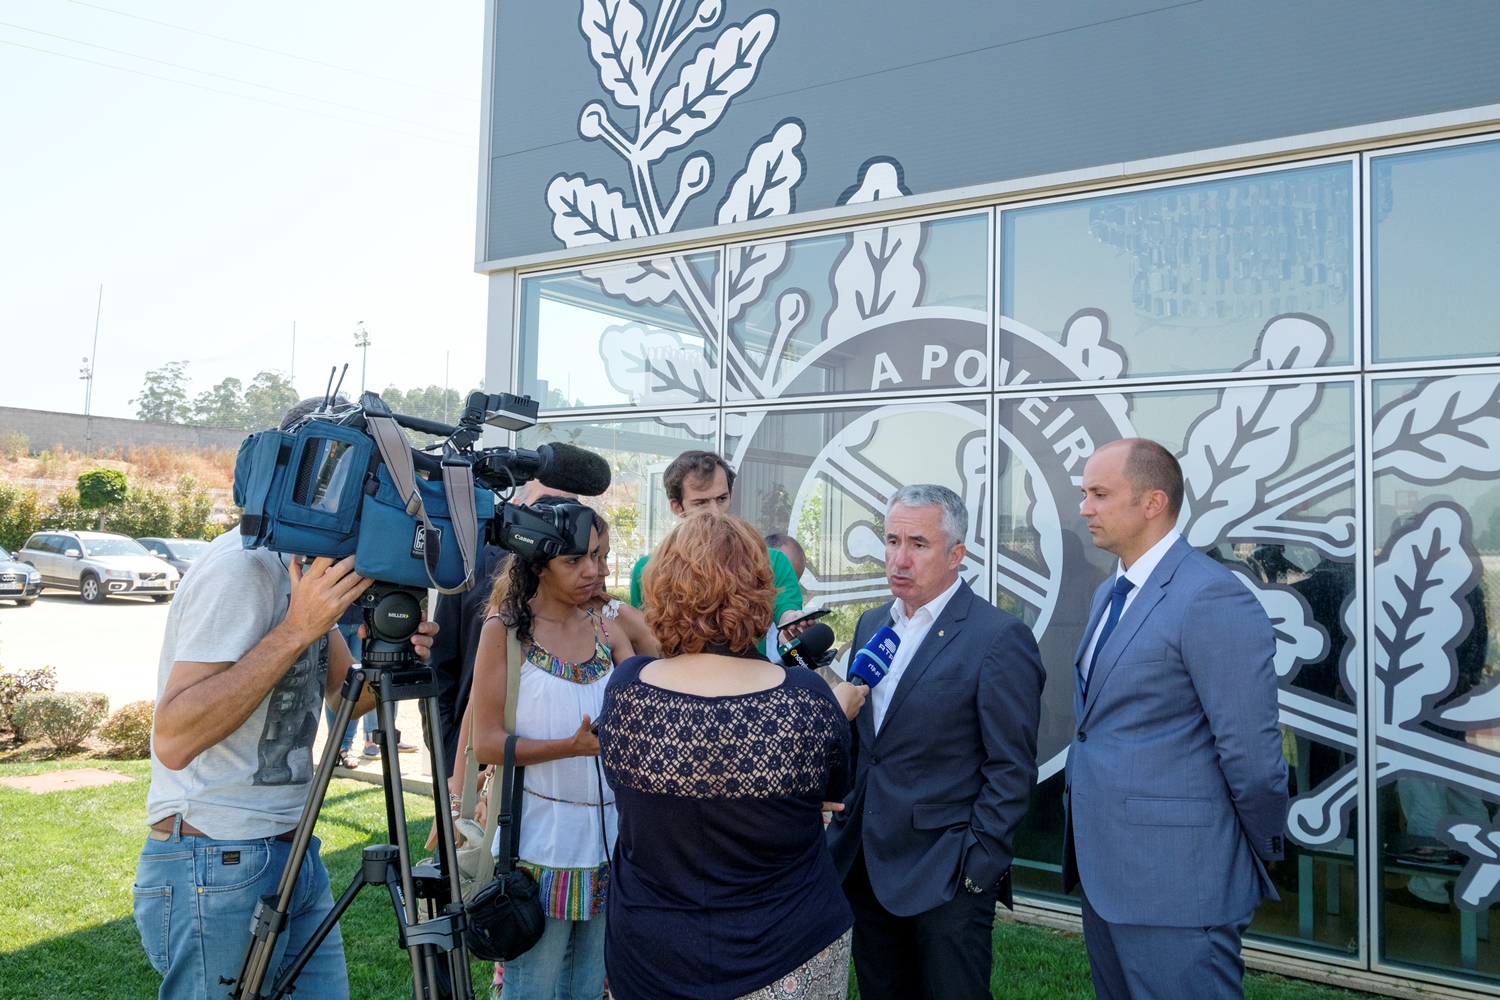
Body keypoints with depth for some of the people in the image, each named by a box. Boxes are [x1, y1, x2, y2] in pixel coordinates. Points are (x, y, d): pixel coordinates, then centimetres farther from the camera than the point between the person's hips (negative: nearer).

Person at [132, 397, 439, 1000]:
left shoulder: (310, 567, 7)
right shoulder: (242, 566, -20)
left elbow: (341, 692, 15)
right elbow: (173, 739, -26)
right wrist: (295, 630, -29)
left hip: (293, 854, 8)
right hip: (216, 868, -8)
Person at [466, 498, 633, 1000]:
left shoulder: (608, 632, 6)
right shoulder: (504, 629, -6)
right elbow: (486, 743, -12)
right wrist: (572, 746, -24)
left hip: (607, 840, 4)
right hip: (541, 842, -4)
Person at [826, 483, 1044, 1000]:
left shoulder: (1000, 639, -14)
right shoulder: (872, 623, 8)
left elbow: (1011, 770, -13)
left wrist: (975, 866, -14)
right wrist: (845, 829, 8)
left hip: (947, 878, -6)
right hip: (866, 863, 7)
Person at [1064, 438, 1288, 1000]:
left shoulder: (1212, 599, -19)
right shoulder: (1110, 594, 12)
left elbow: (1251, 752, -18)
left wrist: (1261, 851, -6)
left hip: (1174, 887, -9)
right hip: (1102, 870, 9)